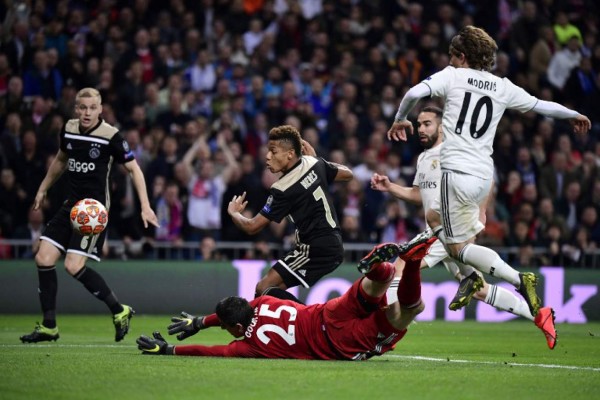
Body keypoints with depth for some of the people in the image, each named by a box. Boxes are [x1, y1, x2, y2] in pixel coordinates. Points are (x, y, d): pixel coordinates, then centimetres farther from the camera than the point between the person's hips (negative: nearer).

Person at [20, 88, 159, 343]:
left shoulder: (110, 136, -12)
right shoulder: (68, 129, 5)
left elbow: (134, 169, -7)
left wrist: (145, 206, -13)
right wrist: (43, 188, 31)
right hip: (71, 205, 6)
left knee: (74, 265, -16)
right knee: (43, 259, -3)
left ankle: (119, 311, 1)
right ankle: (49, 326, 7)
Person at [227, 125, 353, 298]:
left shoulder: (282, 190, -17)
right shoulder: (314, 163, 2)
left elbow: (252, 226, -11)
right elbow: (347, 174, 21)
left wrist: (234, 212, 10)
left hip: (315, 250, -9)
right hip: (334, 246, 9)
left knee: (264, 289, -13)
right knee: (275, 288, 16)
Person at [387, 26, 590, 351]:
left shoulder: (453, 76, 0)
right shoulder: (503, 87, 11)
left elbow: (414, 93, -14)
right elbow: (540, 105, 21)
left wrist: (400, 119, 4)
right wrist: (574, 115, 38)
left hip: (456, 173, -6)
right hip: (484, 175, 6)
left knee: (459, 247, -1)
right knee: (434, 219, 28)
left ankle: (519, 279, -18)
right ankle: (471, 278, 24)